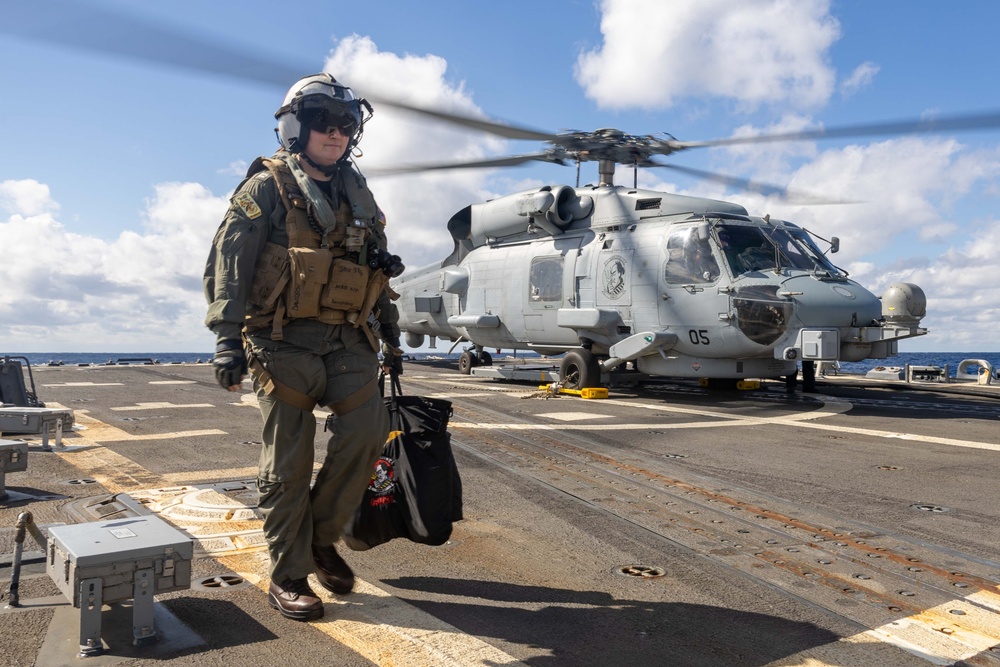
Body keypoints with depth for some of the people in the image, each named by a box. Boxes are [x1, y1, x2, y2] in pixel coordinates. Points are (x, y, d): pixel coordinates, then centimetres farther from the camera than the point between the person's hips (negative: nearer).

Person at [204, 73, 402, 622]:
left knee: (368, 429, -8)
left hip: (347, 341, 5)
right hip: (284, 340, -5)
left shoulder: (357, 194, 18)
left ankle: (322, 537, 14)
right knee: (288, 459, -1)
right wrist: (228, 338, -16)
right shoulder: (268, 187, 0)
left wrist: (389, 327, 21)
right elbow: (228, 263, -8)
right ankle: (288, 576, 13)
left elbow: (376, 268, 25)